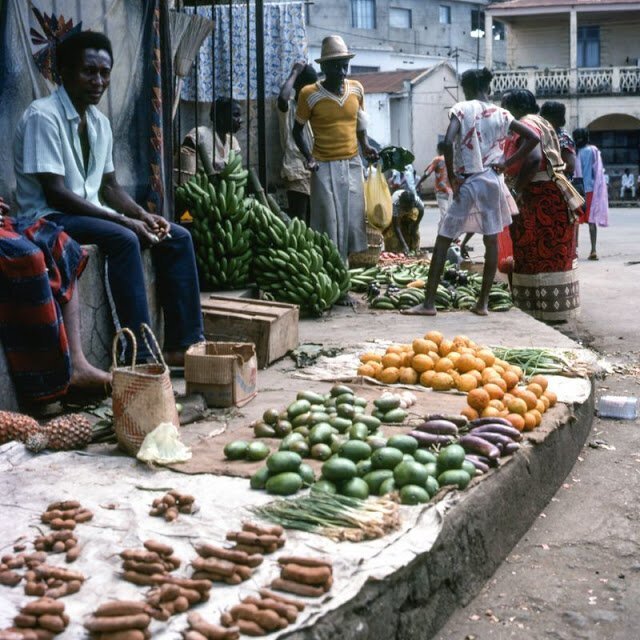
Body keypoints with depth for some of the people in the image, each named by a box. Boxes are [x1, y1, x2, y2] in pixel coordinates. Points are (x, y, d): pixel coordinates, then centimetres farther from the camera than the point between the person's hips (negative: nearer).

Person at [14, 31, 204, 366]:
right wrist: (122, 220, -24)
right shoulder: (43, 116, -16)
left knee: (178, 237, -4)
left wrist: (143, 215, -4)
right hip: (49, 218, -8)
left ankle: (182, 344, -6)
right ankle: (140, 353, -31)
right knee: (123, 239, -34)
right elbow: (55, 192, -22)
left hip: (91, 213, 8)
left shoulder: (100, 122, 10)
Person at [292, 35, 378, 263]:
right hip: (325, 166, -4)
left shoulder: (356, 89, 4)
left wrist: (365, 146, 3)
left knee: (354, 218, 5)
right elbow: (297, 130, 3)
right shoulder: (309, 94, -8)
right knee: (329, 221, -4)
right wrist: (309, 157, -10)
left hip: (352, 164, 4)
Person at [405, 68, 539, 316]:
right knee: (492, 240, 9)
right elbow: (533, 138, 6)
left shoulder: (462, 109, -4)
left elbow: (448, 142, -19)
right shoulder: (501, 114, 7)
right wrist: (508, 162, 4)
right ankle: (483, 302, 10)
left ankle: (429, 303, -1)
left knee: (443, 239, 2)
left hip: (467, 181, -4)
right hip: (493, 180, 4)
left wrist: (452, 177, -10)